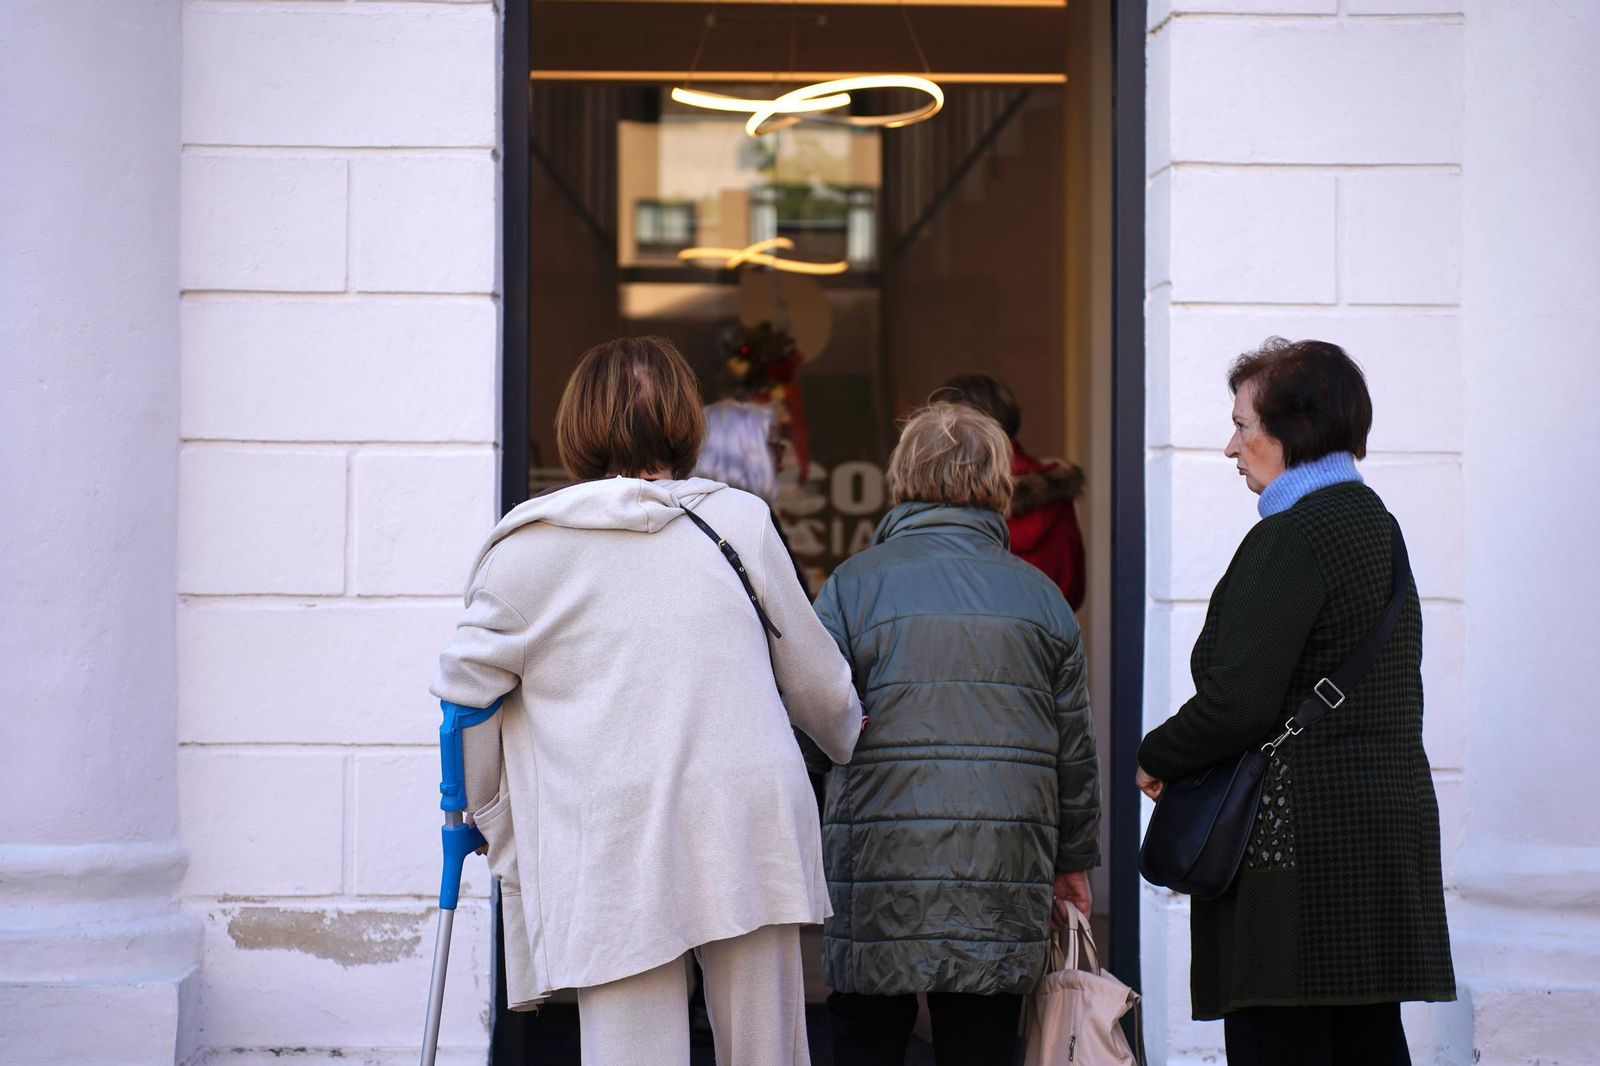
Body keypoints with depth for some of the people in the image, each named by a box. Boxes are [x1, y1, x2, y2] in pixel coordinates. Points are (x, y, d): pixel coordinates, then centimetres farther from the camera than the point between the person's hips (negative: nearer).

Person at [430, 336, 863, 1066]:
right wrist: (852, 744, 39)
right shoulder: (741, 521, 8)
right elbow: (815, 683, 18)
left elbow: (470, 696, 9)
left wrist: (491, 826, 25)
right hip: (751, 836, 2)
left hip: (613, 861, -2)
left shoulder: (527, 549, 4)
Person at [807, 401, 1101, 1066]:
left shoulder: (854, 584, 0)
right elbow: (1074, 746, 13)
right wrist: (1073, 860, 22)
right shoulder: (1039, 595, 9)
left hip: (881, 874, -2)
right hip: (1004, 883, 2)